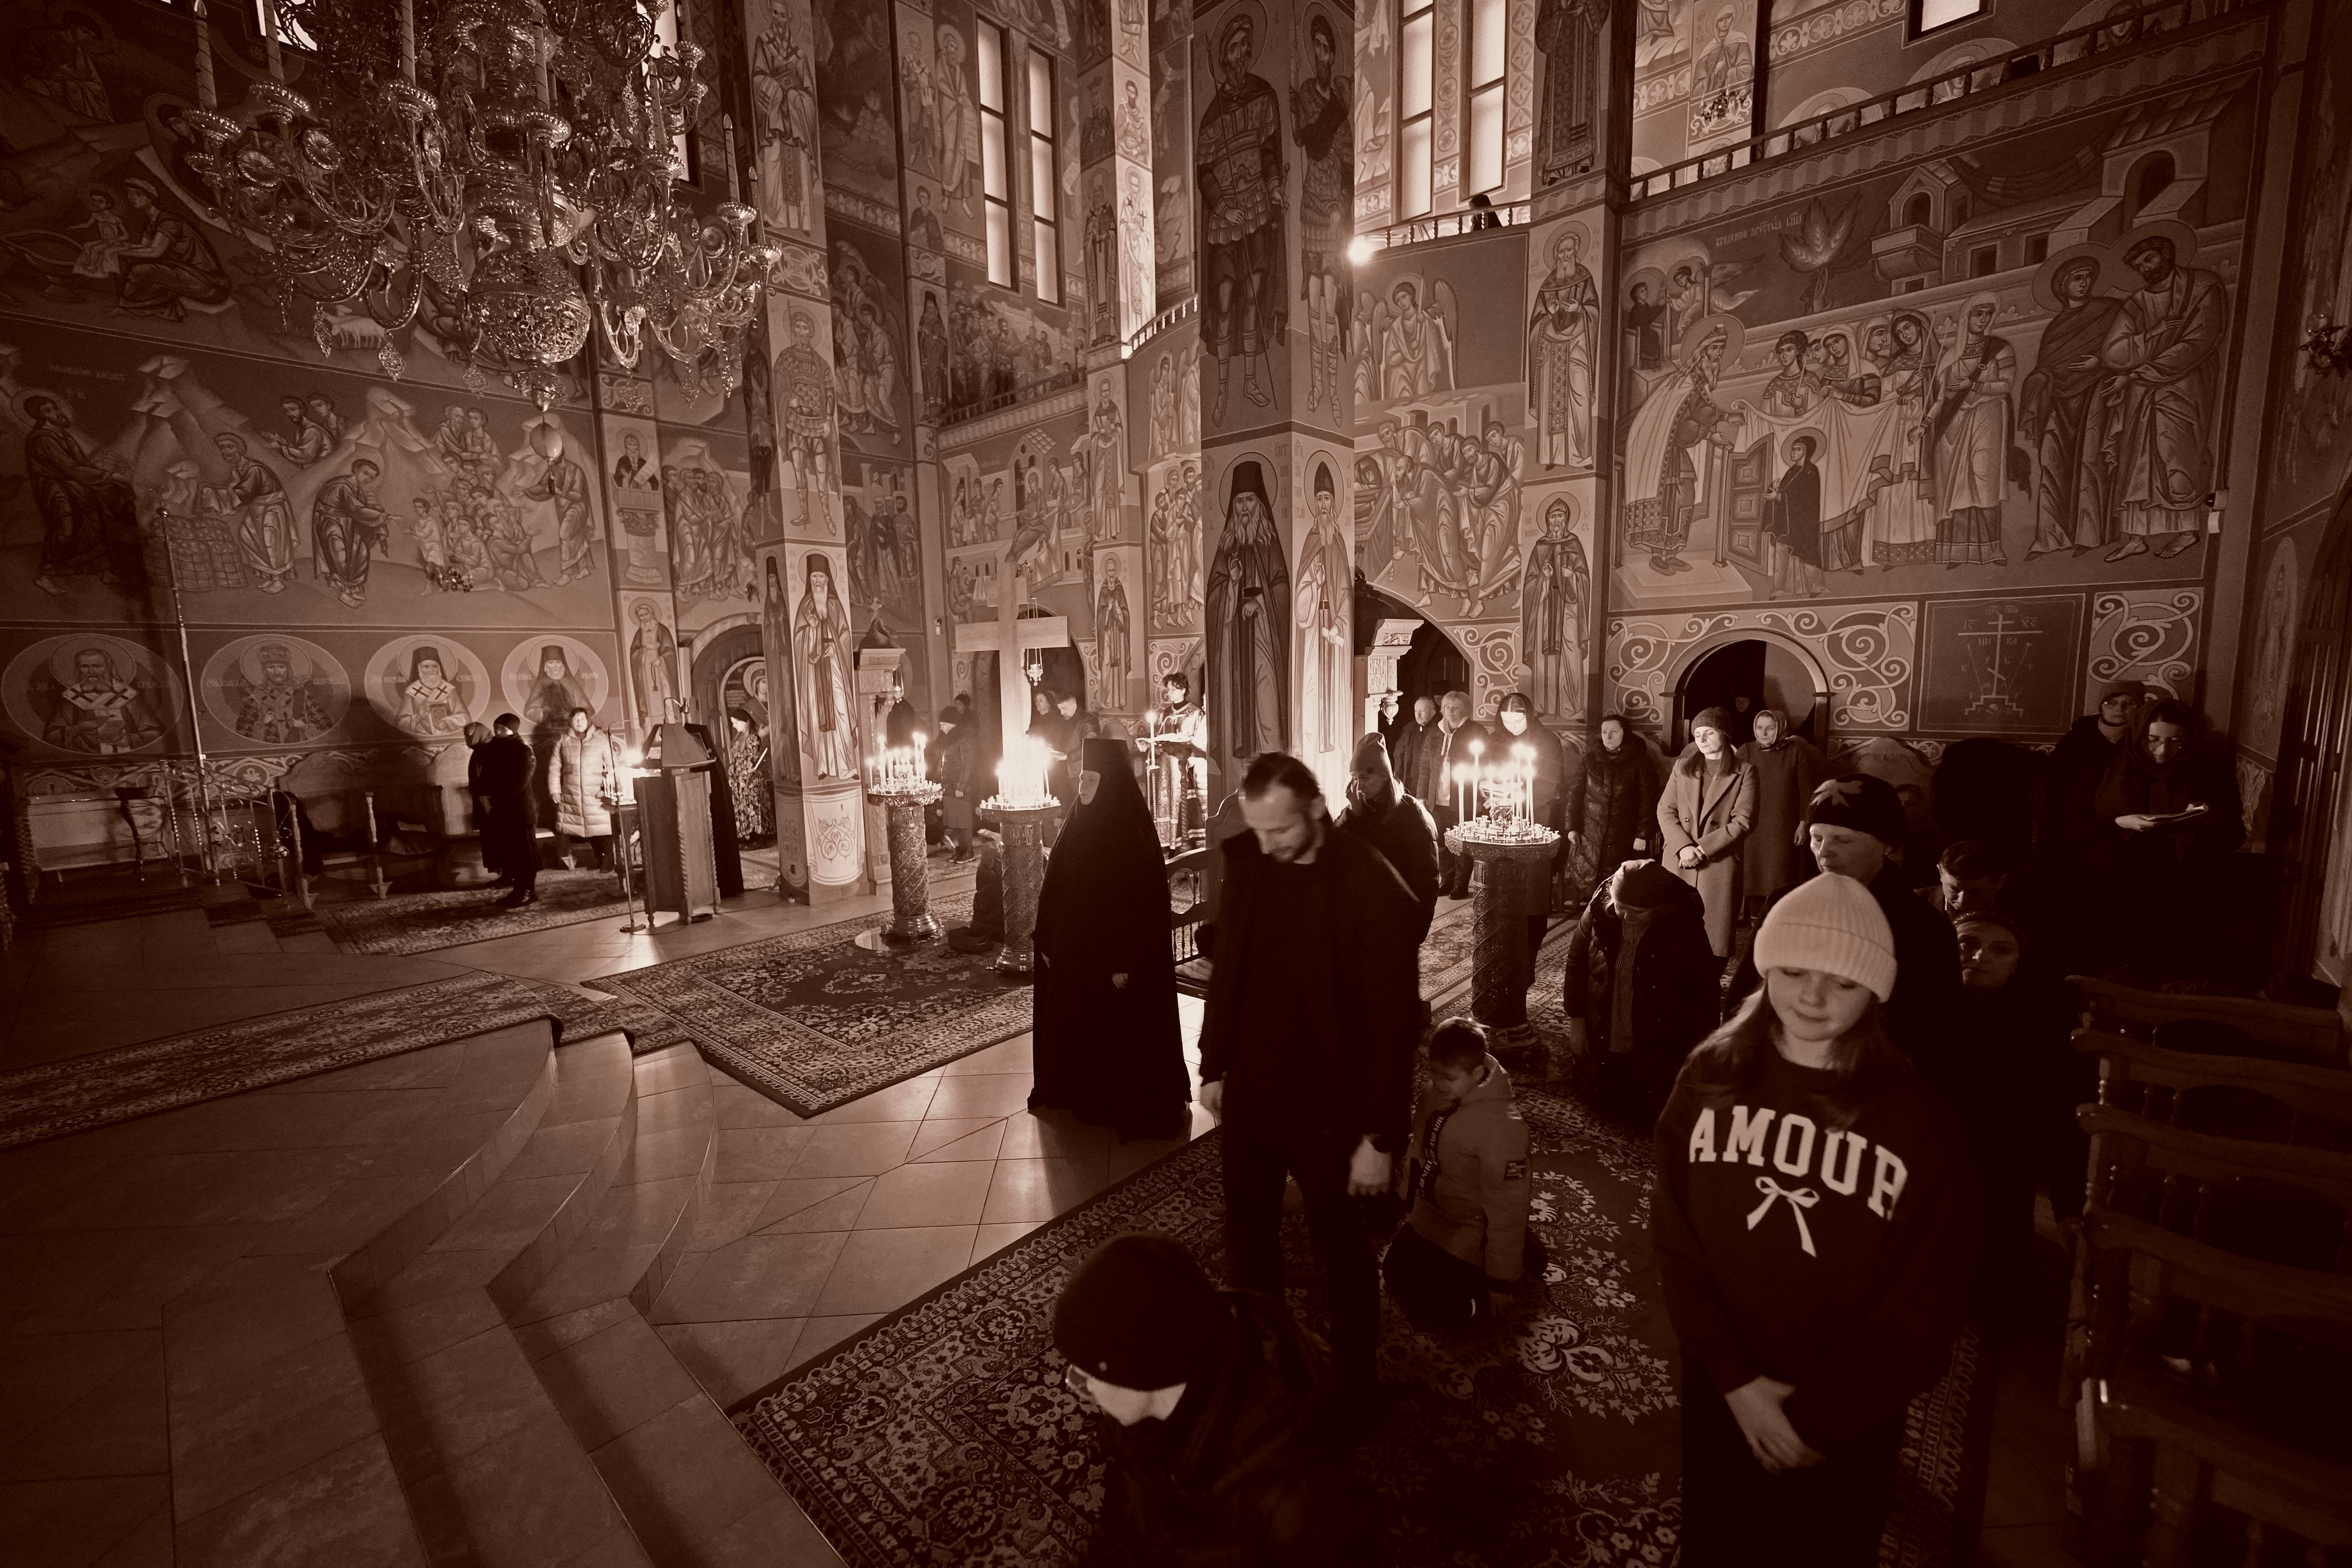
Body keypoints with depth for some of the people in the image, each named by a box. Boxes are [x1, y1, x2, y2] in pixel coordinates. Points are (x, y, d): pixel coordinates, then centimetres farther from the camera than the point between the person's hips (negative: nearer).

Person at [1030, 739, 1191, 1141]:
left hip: (1112, 953, -7)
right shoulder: (1079, 822, 4)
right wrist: (1047, 941, 6)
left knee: (1120, 1028, 6)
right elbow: (1054, 886, 8)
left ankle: (1130, 1105, 23)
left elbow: (1142, 901, -19)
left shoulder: (1132, 830, -17)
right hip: (1072, 950, 7)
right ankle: (1081, 1092, 37)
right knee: (1075, 1022, 18)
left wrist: (1123, 961, -21)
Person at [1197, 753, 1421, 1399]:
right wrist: (1213, 1066, 9)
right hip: (1249, 1089, 5)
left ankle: (1352, 1387, 43)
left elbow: (1393, 1021, -17)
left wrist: (1382, 1136, -14)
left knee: (1340, 1246, 18)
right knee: (1247, 1237, 21)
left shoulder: (1372, 889, -22)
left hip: (1327, 1105, -4)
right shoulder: (1245, 862, -7)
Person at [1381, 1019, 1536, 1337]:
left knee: (1440, 1317, -2)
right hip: (1430, 1213, 7)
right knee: (1395, 1273, 20)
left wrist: (1502, 1284, -17)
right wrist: (1410, 1201, 14)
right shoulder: (1438, 1093, -13)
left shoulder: (1501, 1124, -34)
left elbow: (1507, 1207, -26)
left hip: (1470, 1226, -7)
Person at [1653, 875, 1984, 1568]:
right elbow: (1675, 1239, -7)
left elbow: (1928, 1301, -11)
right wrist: (1736, 1380, -13)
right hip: (1719, 1398, 2)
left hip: (1846, 1426, -1)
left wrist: (1819, 1418, -12)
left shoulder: (1919, 1120, -15)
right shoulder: (1712, 1080, -9)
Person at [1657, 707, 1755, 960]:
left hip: (1719, 862, -2)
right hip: (1678, 862, 2)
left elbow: (1743, 821, -5)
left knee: (1714, 936, -1)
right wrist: (1684, 847, -10)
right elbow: (1665, 810, 6)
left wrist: (1702, 848, -13)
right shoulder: (1682, 767, 12)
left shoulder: (1744, 773, 3)